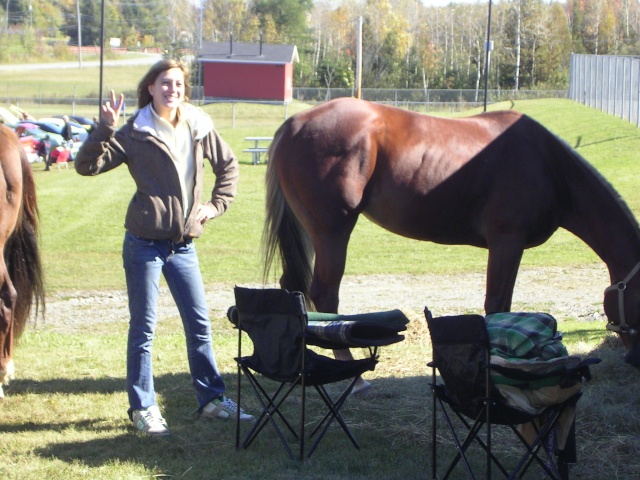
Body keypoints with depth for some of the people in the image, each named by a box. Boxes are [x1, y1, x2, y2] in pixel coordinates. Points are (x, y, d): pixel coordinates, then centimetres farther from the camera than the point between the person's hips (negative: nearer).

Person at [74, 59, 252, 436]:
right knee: (144, 328, 3)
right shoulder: (135, 134, -8)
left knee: (200, 324, 10)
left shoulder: (199, 128, 4)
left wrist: (217, 205, 10)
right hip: (145, 244, -4)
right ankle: (143, 408, 13)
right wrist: (106, 129, -25)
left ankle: (212, 399, 23)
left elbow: (228, 165, 20)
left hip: (184, 245, 4)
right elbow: (87, 165, -14)